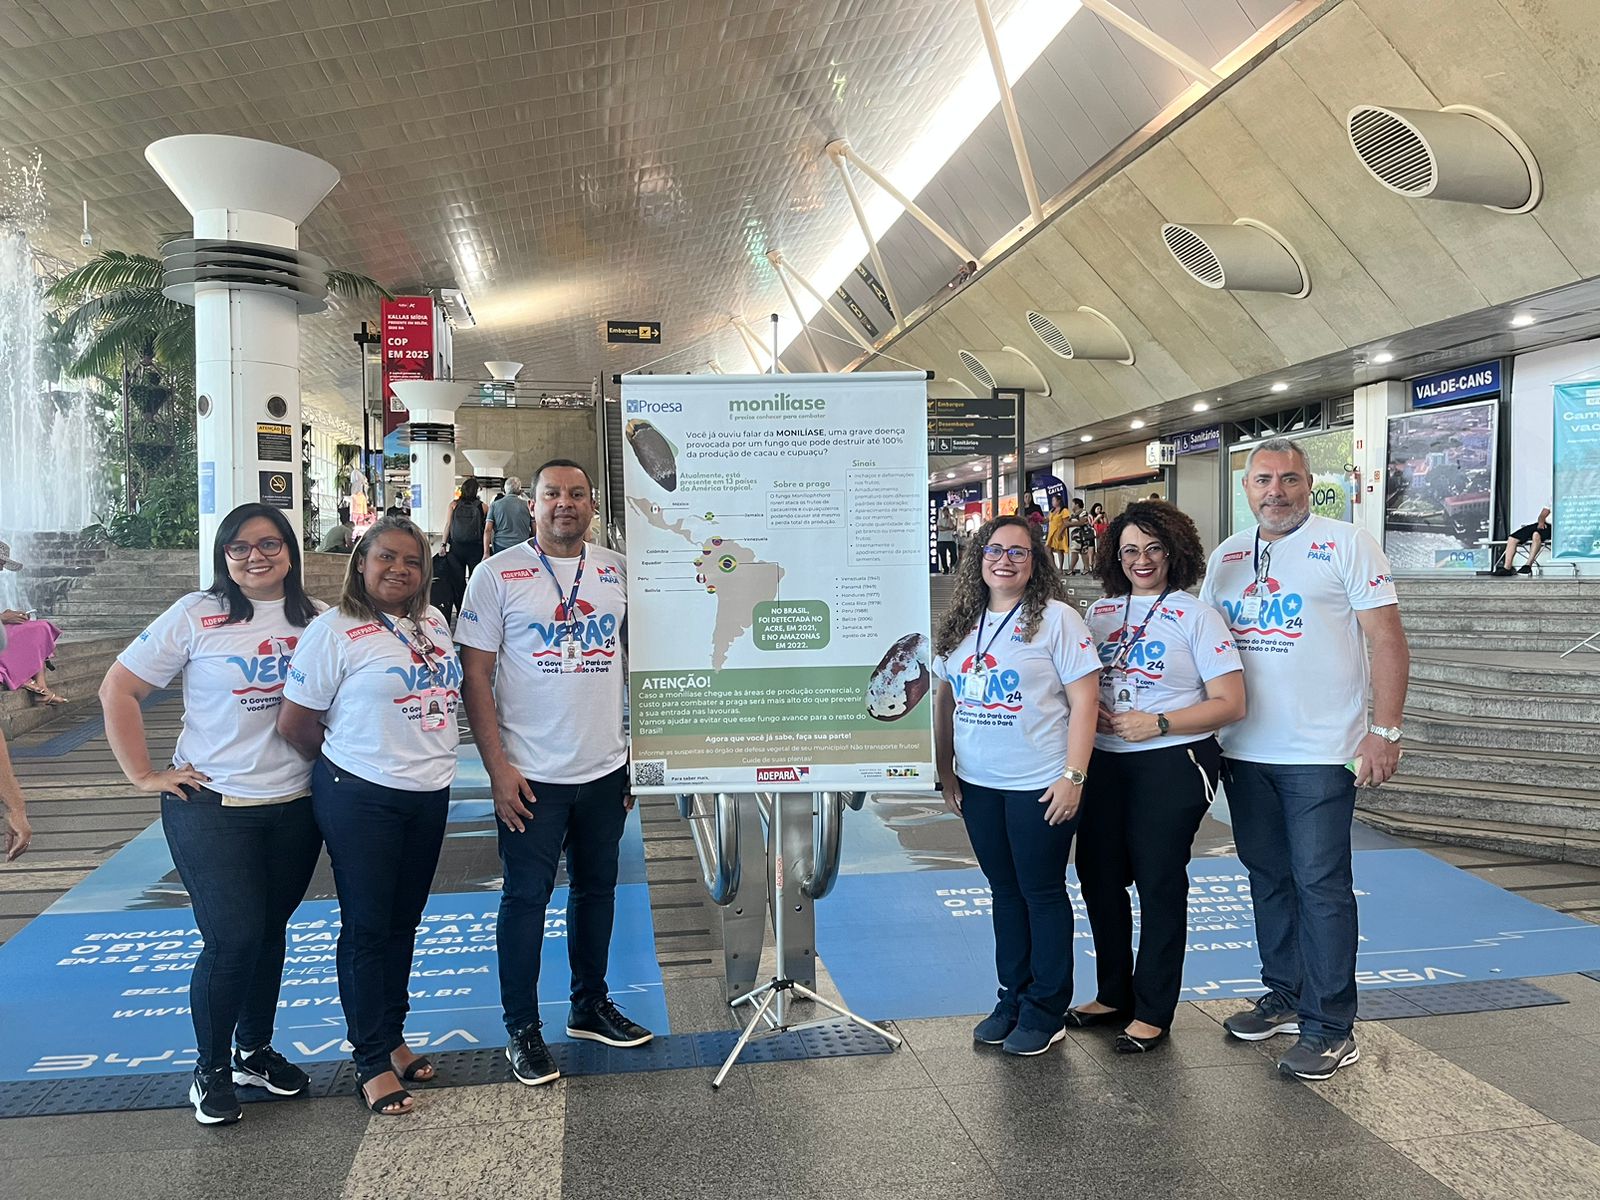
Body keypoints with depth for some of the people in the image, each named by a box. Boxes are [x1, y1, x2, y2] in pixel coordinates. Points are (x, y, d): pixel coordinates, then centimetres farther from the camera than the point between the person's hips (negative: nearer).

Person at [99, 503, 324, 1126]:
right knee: (233, 939, -5)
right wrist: (144, 774, -6)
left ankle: (255, 1050, 34)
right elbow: (118, 689, -3)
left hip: (296, 806, 3)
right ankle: (211, 1069, 18)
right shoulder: (197, 616, -6)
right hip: (211, 808, -3)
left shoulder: (316, 619, 2)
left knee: (270, 932, 14)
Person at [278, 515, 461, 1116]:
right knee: (367, 927, 4)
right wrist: (346, 762, 4)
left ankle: (392, 1037, 33)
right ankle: (372, 1062, 17)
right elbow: (295, 724, -9)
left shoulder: (433, 621, 8)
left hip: (429, 794, 6)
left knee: (403, 923, 16)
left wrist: (429, 757, 12)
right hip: (361, 797, -6)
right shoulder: (334, 631, -11)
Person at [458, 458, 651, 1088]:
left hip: (607, 769, 4)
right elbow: (476, 677, -6)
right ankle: (522, 1030, 20)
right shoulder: (499, 575, -5)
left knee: (597, 888, 16)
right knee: (527, 898, 5)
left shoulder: (619, 571, 6)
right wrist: (498, 768, -11)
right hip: (531, 775, -4)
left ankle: (591, 1006, 34)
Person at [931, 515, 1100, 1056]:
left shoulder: (1056, 618, -8)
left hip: (1040, 785, -5)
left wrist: (1073, 776, -16)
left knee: (1042, 893, 6)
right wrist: (945, 770, 11)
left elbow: (1083, 700, -11)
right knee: (1005, 890, 15)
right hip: (977, 784, 5)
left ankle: (1046, 1012, 19)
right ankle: (1012, 998, 29)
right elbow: (945, 700, 15)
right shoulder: (962, 623, 8)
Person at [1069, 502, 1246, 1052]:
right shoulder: (1099, 612, 9)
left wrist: (1157, 724, -18)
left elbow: (1231, 704, -9)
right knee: (1098, 876, 11)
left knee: (1159, 884, 4)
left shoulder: (1196, 616, -5)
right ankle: (1114, 995, 31)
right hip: (1104, 763, 5)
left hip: (1172, 764, -5)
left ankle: (1152, 1013, 19)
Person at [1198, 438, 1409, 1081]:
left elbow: (1389, 641, -7)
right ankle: (1286, 997, 29)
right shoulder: (1226, 556, 11)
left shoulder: (1347, 544, -4)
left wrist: (1385, 731, -13)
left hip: (1321, 754, -5)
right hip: (1243, 751, 6)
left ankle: (1331, 1027, 9)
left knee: (1320, 884, -2)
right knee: (1268, 878, 14)